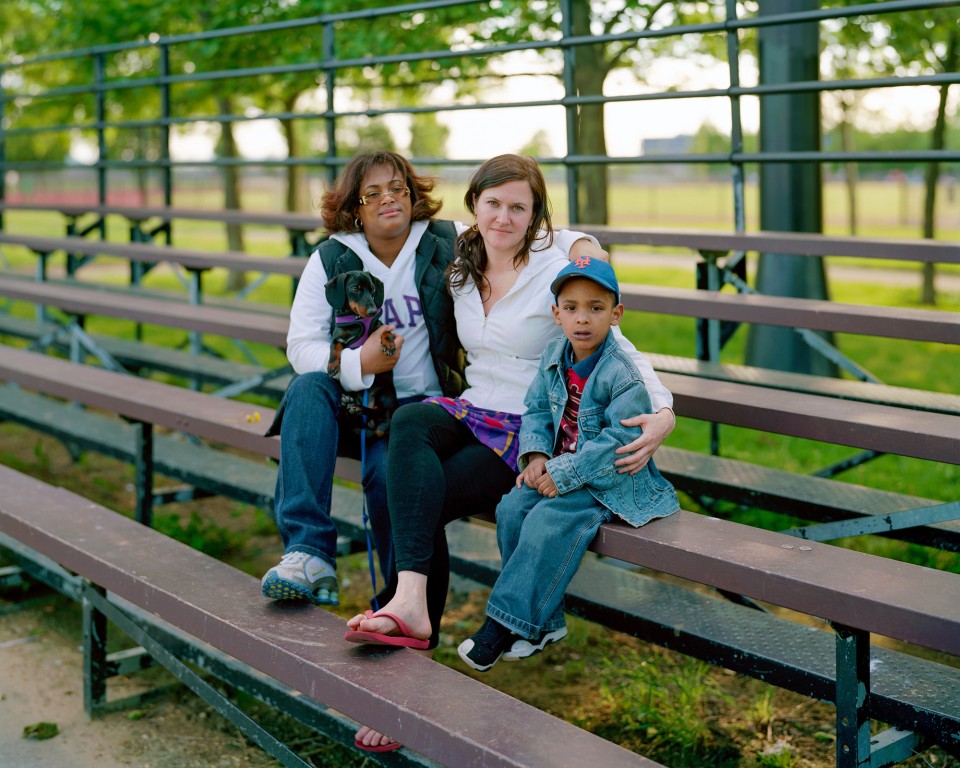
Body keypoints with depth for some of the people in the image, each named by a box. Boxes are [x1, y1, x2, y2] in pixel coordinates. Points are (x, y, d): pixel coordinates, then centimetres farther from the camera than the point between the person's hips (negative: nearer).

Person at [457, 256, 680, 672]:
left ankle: (507, 622, -18)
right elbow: (536, 411, 11)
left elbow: (621, 440, -23)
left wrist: (564, 474, -24)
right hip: (560, 467, 7)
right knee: (512, 508, -13)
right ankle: (545, 623, -4)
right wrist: (537, 456, -8)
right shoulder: (554, 357, 2)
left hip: (611, 480, -7)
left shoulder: (622, 374, -20)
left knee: (549, 521, -27)